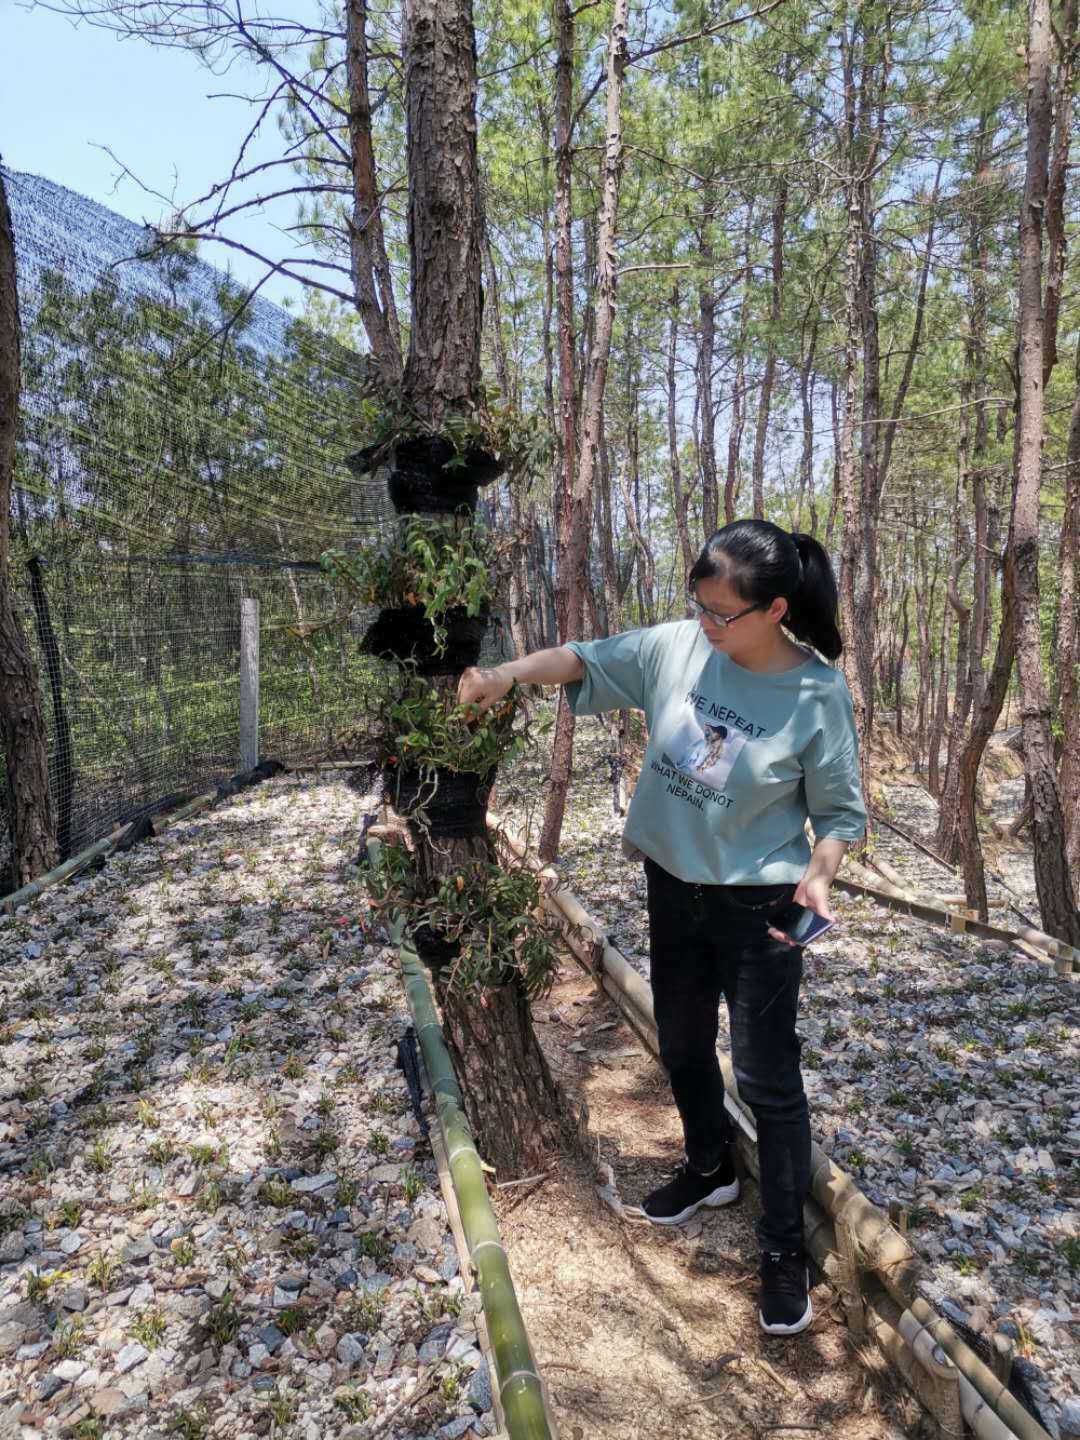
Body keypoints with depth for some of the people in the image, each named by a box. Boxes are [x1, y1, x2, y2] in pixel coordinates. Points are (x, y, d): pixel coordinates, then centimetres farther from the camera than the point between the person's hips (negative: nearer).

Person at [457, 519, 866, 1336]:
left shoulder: (818, 695, -19)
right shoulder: (675, 648, -11)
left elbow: (839, 811, -9)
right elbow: (586, 659, 1)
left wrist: (819, 875, -26)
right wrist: (503, 677, -9)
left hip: (757, 906, -5)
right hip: (673, 887, 5)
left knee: (767, 1077, 3)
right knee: (682, 1046, 22)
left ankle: (785, 1250, 25)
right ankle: (710, 1169, 49)